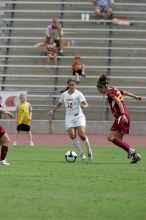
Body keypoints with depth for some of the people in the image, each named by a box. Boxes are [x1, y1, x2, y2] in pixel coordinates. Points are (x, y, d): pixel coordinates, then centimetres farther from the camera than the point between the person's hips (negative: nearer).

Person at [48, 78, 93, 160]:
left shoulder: (78, 94, -6)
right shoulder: (64, 94, 8)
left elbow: (85, 103, -21)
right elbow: (59, 103, 25)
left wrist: (84, 105, -43)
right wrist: (53, 110, 13)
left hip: (79, 116, -4)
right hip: (69, 117, 4)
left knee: (82, 134, -19)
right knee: (72, 136, -15)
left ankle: (89, 150, 8)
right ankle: (81, 154, -3)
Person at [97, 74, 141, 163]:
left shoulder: (110, 91, -9)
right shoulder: (114, 89, 17)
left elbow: (119, 102, -20)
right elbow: (126, 93, 31)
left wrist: (123, 115, -28)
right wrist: (135, 97, 47)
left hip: (121, 117, -9)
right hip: (125, 116, 9)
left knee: (111, 137, -14)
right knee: (119, 141, 8)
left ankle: (130, 150, -17)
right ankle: (135, 155, 4)